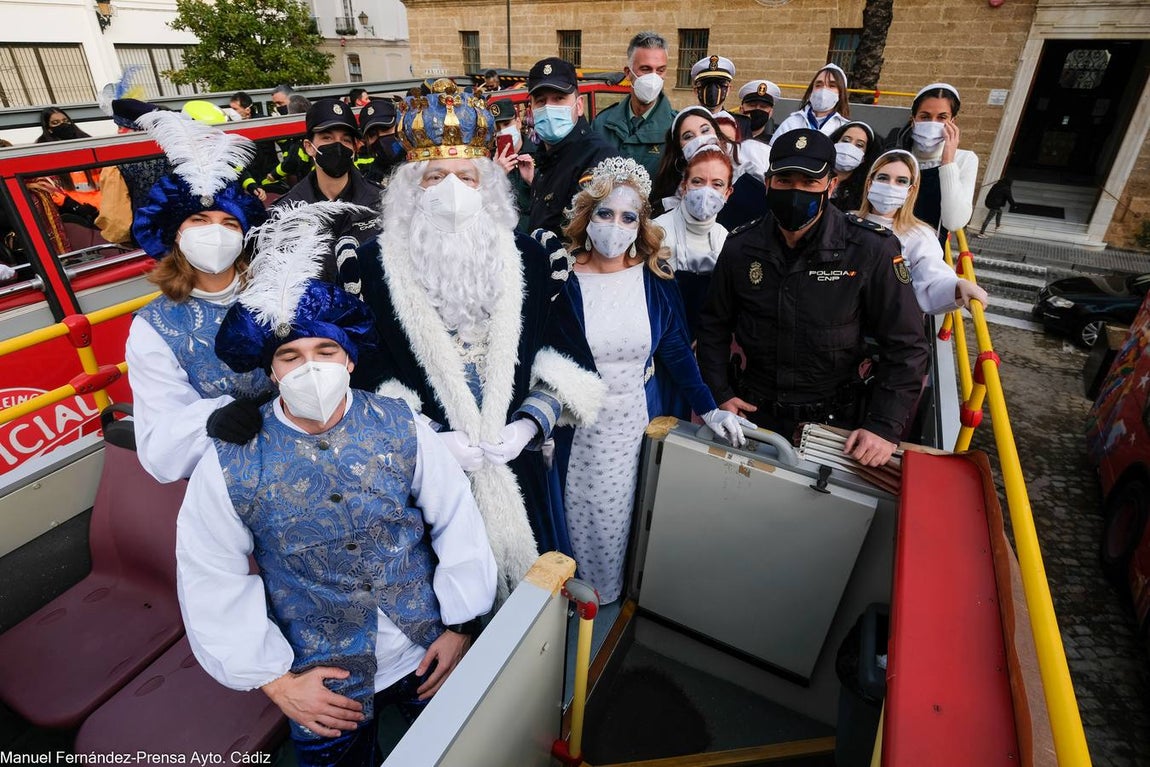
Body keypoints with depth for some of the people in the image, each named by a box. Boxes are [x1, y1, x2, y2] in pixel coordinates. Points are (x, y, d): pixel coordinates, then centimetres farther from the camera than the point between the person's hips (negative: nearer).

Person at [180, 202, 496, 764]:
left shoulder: (400, 427, -13)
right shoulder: (229, 464, -14)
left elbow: (458, 523, -7)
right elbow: (210, 585, -8)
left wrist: (460, 625, -6)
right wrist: (276, 682, -9)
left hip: (429, 658, 1)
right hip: (322, 689, -1)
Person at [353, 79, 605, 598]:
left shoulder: (526, 257, -2)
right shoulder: (376, 263, -7)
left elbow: (564, 359, 0)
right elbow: (364, 370, -5)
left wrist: (528, 424, -14)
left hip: (516, 461, 2)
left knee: (527, 576, 21)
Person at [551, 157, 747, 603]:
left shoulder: (656, 278, -4)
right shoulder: (564, 278, -11)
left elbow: (676, 349, 1)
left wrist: (708, 409, -7)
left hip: (639, 416, 2)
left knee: (625, 509, 15)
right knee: (580, 509, 11)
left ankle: (614, 588, 42)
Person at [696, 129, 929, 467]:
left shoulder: (871, 249, -15)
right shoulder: (740, 247, -7)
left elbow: (905, 346, -10)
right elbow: (713, 325, 5)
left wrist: (885, 427, -16)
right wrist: (720, 394, -1)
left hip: (834, 422, -2)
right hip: (754, 413, 2)